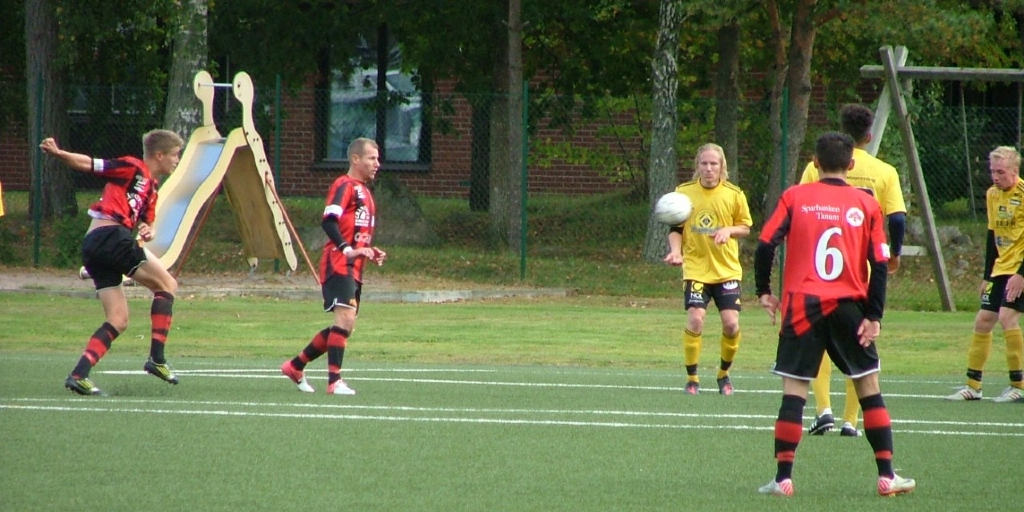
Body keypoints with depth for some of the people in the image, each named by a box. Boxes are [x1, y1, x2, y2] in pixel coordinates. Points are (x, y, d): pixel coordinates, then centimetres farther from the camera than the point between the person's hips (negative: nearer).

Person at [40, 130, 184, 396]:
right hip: (110, 235, -9)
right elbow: (88, 164, -5)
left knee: (118, 321, 6)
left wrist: (147, 230, 3)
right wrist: (57, 153, -21)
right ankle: (156, 359, -6)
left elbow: (145, 221, 28)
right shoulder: (132, 168, 1)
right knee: (167, 285, -2)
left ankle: (79, 374, -6)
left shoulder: (150, 187, 27)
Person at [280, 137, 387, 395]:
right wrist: (347, 250, -29)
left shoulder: (364, 192, 22)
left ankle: (296, 365, 23)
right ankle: (334, 381, -18)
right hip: (338, 265, -10)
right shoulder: (345, 186, -7)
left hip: (353, 269, 10)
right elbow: (329, 221, -20)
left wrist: (371, 252, 15)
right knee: (345, 318, -18)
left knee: (345, 326, 11)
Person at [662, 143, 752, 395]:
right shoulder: (683, 192, -1)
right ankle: (692, 378, -1)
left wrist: (728, 230, -14)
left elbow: (746, 227, 7)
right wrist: (675, 251, -12)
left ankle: (724, 374, 19)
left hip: (727, 269, 1)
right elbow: (675, 229, 7)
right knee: (695, 319, -17)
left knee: (731, 323, -7)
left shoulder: (734, 194, -2)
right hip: (695, 268, -1)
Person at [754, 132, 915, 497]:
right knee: (869, 388, 11)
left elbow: (765, 245, -5)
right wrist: (874, 317, 2)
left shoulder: (795, 198, 1)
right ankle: (886, 476, 9)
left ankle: (783, 477, -2)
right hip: (849, 307, 1)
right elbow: (879, 265, 0)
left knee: (794, 391, 2)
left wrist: (764, 292, 7)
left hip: (802, 306, -1)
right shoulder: (866, 205, 4)